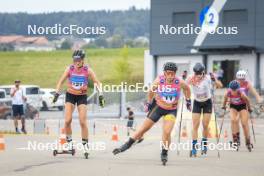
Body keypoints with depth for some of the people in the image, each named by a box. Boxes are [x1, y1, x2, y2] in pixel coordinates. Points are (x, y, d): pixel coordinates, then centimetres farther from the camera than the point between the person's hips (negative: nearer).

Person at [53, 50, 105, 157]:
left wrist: (100, 95, -14)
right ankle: (69, 142, 6)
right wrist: (57, 93, -8)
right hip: (70, 95, 1)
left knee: (83, 122, -7)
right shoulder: (70, 69, -10)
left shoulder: (87, 70, -12)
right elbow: (61, 81, 0)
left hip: (82, 96, -1)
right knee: (67, 120, -11)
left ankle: (85, 144, 4)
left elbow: (96, 82, -6)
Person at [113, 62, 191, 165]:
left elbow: (187, 88, 4)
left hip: (171, 110, -1)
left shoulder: (179, 83, -20)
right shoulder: (159, 81, -21)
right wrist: (149, 103, 7)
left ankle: (164, 154, 6)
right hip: (158, 106, 1)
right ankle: (127, 145, 15)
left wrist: (188, 101, 11)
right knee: (144, 128, 3)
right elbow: (151, 91, 0)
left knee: (167, 132, -15)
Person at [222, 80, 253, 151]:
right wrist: (224, 106, 9)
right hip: (233, 106, 2)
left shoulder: (241, 93, -33)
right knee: (233, 120, -21)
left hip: (242, 106, -2)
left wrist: (249, 108, -1)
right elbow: (225, 99, -5)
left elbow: (247, 100, -15)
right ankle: (235, 139, -18)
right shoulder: (228, 93, -28)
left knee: (245, 124, -4)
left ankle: (248, 142, 7)